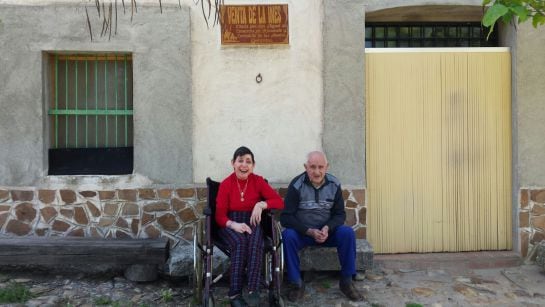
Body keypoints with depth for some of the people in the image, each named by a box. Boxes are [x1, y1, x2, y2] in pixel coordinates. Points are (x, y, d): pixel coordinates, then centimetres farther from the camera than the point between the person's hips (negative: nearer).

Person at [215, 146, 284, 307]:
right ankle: (235, 294, -27)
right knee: (240, 242, -33)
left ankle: (253, 290, -29)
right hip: (231, 224, -1)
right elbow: (220, 215, -6)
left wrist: (261, 204, -22)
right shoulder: (225, 184, -5)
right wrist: (233, 224, -27)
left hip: (252, 222, 1)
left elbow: (280, 202, -5)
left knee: (255, 242, -33)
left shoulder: (258, 181, -2)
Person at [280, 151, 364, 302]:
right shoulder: (296, 185, -13)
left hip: (327, 231, 2)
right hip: (302, 232, -2)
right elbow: (286, 217, -15)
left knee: (348, 232, -25)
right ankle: (297, 284, -17)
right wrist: (310, 231, -26)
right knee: (288, 235, -33)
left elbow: (340, 214, 0)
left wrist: (328, 228, -21)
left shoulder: (334, 184, -4)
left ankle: (346, 281, -9)